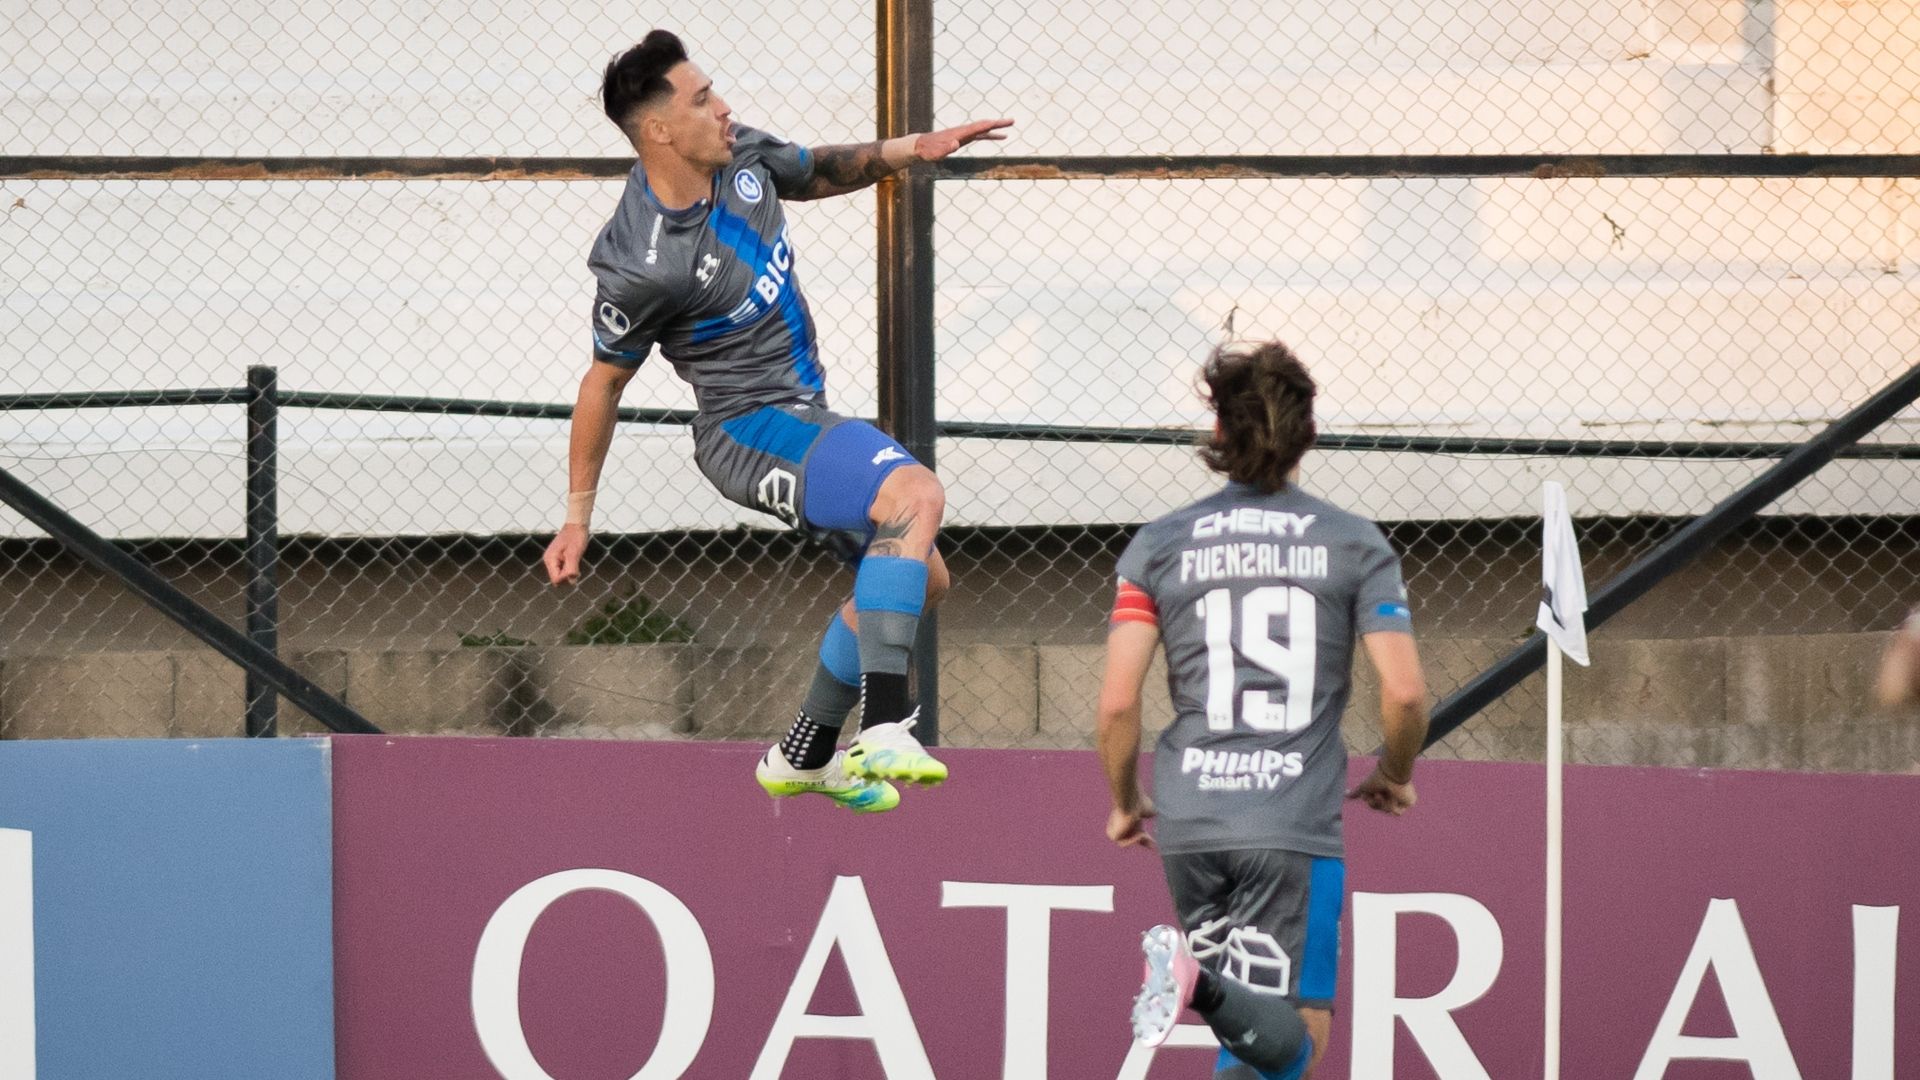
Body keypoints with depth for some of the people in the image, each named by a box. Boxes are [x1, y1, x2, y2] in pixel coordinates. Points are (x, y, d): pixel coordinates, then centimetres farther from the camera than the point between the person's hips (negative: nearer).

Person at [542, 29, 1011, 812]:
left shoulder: (739, 154, -3)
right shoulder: (644, 264, -25)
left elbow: (818, 174, 21)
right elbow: (605, 380, -12)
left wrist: (909, 152, 5)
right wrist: (577, 517, -3)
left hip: (802, 416, 10)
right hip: (750, 431, -10)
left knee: (916, 579, 21)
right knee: (915, 495, -33)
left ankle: (803, 756, 34)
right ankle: (883, 731, -43)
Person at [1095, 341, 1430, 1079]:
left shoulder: (1159, 546, 6)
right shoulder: (1354, 544, 3)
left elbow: (1117, 703, 0)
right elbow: (1405, 692, -4)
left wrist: (1125, 804, 17)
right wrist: (1394, 776, 16)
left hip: (1188, 822, 3)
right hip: (1297, 824, -3)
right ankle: (1202, 986, -38)